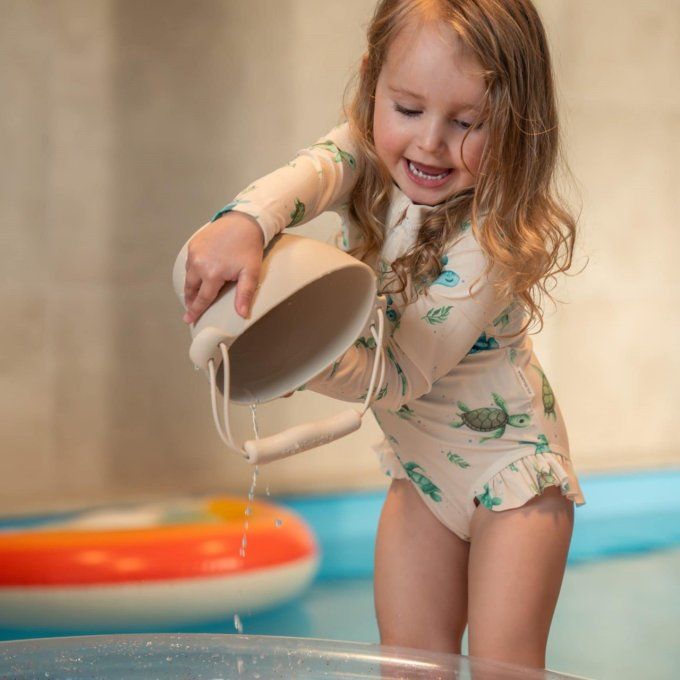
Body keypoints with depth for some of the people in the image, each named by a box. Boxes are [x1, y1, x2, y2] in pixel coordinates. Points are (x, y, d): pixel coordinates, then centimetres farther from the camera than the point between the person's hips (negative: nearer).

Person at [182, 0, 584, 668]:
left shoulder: (491, 240, -29)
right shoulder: (364, 160, -12)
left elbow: (401, 375, -30)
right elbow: (305, 174, -35)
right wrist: (244, 221, -58)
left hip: (510, 465, -5)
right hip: (419, 463, 6)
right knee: (410, 660, 9)